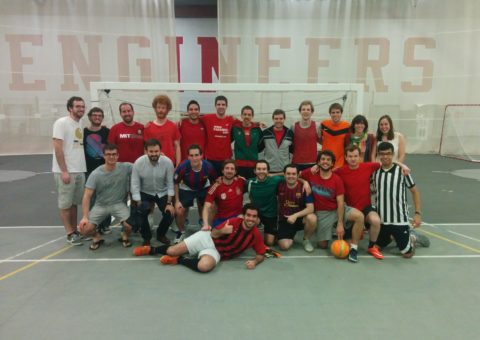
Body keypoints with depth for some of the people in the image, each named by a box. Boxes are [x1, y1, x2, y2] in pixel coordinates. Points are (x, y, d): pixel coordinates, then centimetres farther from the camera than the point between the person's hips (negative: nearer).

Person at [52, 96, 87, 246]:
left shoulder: (80, 125, 12)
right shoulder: (61, 123, -9)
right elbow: (57, 148, -14)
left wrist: (81, 167, 11)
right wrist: (64, 171, -18)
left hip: (79, 170, 7)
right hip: (65, 171, -7)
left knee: (74, 202, 13)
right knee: (65, 204, 3)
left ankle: (74, 230, 23)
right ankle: (70, 233, 11)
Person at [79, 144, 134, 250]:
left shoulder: (126, 167, -11)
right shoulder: (95, 174, -12)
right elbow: (87, 196, -13)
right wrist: (85, 216, -20)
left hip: (119, 204, -1)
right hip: (100, 205, 1)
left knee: (130, 225, -26)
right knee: (84, 229, -16)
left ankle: (124, 236, 12)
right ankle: (97, 237, 20)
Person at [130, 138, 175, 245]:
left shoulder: (167, 162, -20)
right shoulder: (138, 163, -21)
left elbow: (170, 183, -13)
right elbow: (135, 185, -17)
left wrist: (169, 203, -14)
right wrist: (139, 205, -20)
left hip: (162, 193, 1)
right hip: (145, 193, -1)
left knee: (170, 214, -14)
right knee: (141, 212, -23)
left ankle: (161, 234, 19)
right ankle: (146, 237, 6)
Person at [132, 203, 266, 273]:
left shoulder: (256, 235, -9)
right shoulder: (234, 222, -13)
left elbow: (261, 254, 0)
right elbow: (213, 234, -5)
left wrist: (255, 261, -22)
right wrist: (222, 231, -28)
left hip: (216, 252, 0)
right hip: (208, 239, 0)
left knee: (204, 266, -35)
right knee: (171, 251, -7)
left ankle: (179, 260, -6)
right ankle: (152, 249, 26)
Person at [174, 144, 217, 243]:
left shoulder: (208, 166, -31)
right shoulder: (183, 167, -34)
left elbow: (214, 182, -9)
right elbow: (176, 183, -15)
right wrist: (177, 201, -13)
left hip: (204, 188, 2)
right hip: (186, 189, -2)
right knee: (179, 212, -10)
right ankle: (181, 232, 22)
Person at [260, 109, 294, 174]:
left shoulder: (290, 133, 3)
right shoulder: (265, 133, -1)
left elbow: (292, 150, 13)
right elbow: (258, 149, 4)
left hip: (285, 170, 1)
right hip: (269, 170, -1)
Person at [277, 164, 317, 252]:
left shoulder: (304, 187, -13)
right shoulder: (280, 185, -8)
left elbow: (310, 208, -19)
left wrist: (295, 215, -30)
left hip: (300, 217, 0)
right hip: (285, 219, 0)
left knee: (312, 218, -35)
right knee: (284, 246, -22)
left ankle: (306, 240, -3)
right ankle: (291, 237, 18)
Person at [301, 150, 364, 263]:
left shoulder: (337, 179, -12)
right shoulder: (310, 173, -8)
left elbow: (340, 202, -13)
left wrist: (339, 224, -19)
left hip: (338, 209, 0)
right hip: (321, 212, 1)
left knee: (359, 216, -30)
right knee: (323, 245, -1)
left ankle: (353, 248, -14)